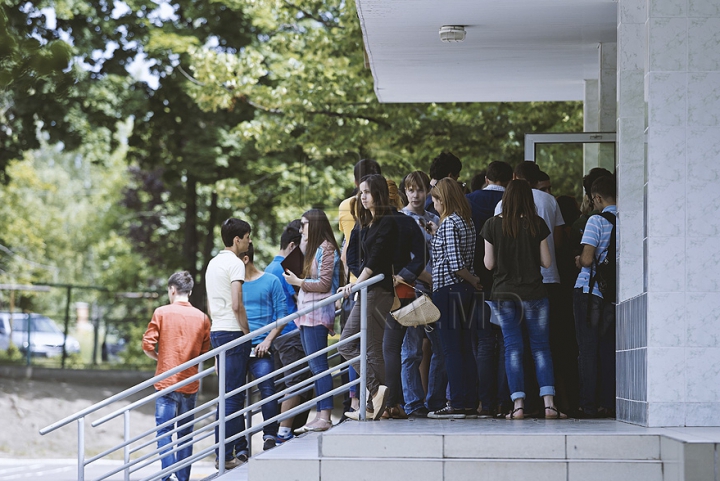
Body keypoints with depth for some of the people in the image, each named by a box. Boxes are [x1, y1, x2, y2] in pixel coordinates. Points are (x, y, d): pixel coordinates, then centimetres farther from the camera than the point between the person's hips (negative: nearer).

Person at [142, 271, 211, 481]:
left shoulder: (162, 312, -5)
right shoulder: (201, 317, 2)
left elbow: (148, 345, -8)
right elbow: (205, 352, 6)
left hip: (166, 382, -3)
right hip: (190, 383, 3)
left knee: (164, 430, 0)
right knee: (185, 432, 11)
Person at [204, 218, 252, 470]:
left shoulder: (213, 263, 18)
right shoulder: (235, 263, -11)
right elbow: (236, 304, -18)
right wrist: (247, 332, -10)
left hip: (217, 332, 9)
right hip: (232, 333, -9)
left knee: (235, 394, 14)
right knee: (231, 396, -8)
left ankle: (240, 449, 18)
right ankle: (224, 455, -9)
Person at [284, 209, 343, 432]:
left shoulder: (327, 249, -7)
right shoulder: (313, 249, 22)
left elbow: (324, 284, -14)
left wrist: (298, 282, -7)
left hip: (317, 313, -10)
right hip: (306, 314, 10)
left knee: (318, 365, -13)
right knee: (315, 367, 7)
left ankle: (325, 417, -16)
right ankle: (320, 415, 7)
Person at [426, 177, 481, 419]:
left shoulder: (449, 223, -13)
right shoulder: (467, 222, 12)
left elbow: (455, 265, -18)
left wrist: (474, 281, -7)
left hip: (447, 290, -9)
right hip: (465, 291, 9)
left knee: (451, 350, -5)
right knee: (465, 349, 10)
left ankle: (457, 405, -4)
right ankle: (470, 404, 11)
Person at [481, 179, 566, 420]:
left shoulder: (493, 225, -3)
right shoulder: (537, 224, -5)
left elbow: (489, 263, -1)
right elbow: (546, 261, -2)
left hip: (503, 295, 1)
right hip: (533, 292, -1)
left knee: (512, 348, 3)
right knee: (541, 348, 4)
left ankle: (518, 404, -2)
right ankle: (549, 402, -5)